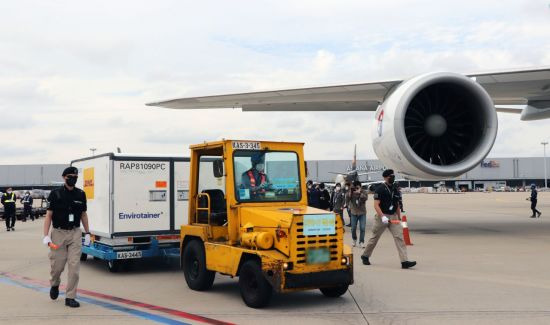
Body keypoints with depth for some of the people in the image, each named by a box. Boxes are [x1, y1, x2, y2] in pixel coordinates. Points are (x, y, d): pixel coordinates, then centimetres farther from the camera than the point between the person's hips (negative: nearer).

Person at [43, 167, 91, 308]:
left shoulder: (81, 194, 6)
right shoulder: (56, 194, -3)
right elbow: (49, 215, -3)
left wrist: (87, 233, 10)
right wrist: (46, 235, -10)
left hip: (75, 233, 2)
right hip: (58, 233, -2)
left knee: (74, 266, -4)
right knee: (57, 265, 3)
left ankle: (70, 297, 3)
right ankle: (54, 285, 36)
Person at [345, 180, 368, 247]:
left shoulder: (363, 192, -3)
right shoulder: (350, 192, 0)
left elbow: (365, 198, -21)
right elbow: (347, 200, -11)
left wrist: (359, 193, -29)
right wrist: (350, 193, -20)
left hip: (362, 213, -1)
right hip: (354, 213, 1)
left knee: (362, 228, -7)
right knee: (353, 228, 6)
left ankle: (361, 242, 2)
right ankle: (354, 240, 29)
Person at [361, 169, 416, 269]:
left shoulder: (394, 189, 12)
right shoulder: (380, 189, -9)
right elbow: (376, 205, -16)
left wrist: (399, 217, 17)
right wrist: (382, 216, -26)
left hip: (393, 217, 5)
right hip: (382, 217, -5)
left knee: (399, 237, -8)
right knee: (375, 237, 7)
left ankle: (404, 261, -13)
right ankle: (365, 256, 27)